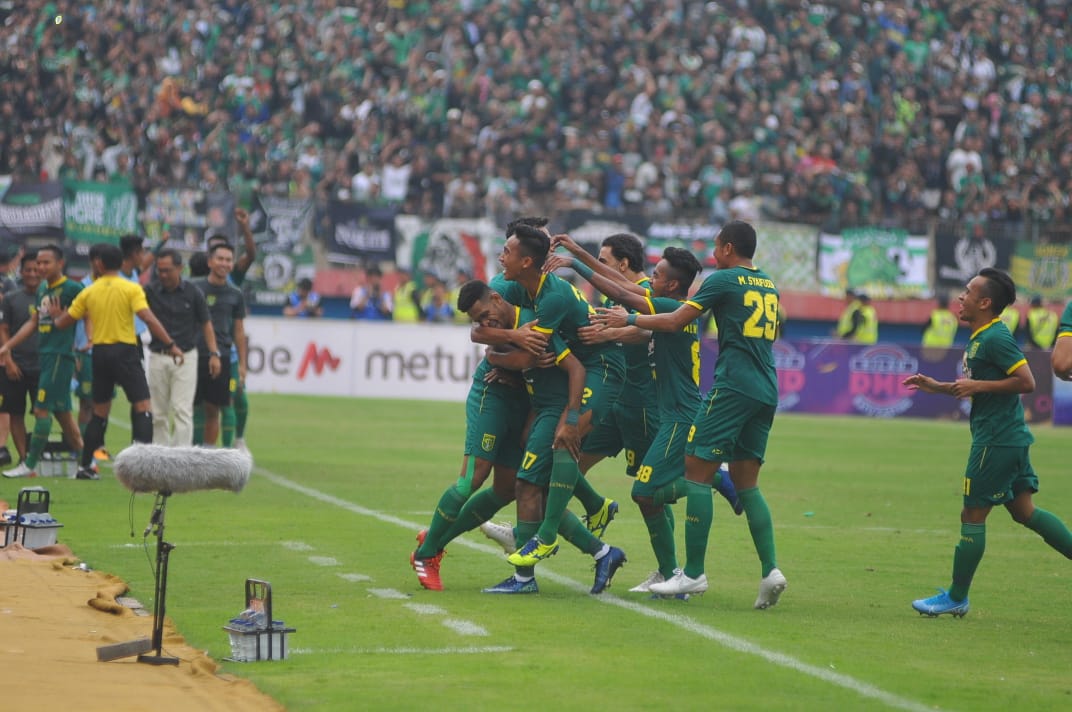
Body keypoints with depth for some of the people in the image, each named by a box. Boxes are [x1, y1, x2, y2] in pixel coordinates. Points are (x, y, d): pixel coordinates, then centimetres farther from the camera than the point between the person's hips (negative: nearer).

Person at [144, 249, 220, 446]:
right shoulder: (150, 290, 1)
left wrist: (214, 353, -3)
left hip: (185, 357, -2)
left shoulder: (192, 293, -1)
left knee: (182, 409, -9)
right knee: (159, 412, 6)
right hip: (158, 356, 2)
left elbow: (206, 324, 4)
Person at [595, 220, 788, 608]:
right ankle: (770, 569, -2)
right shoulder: (769, 286, 18)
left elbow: (675, 321, -3)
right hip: (766, 392, 7)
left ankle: (693, 572, -6)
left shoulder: (723, 280, -3)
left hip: (733, 386, -7)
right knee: (746, 482, 11)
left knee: (697, 470, -3)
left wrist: (628, 319, 10)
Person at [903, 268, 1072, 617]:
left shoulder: (995, 337, -16)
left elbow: (1026, 382, -22)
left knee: (972, 515, -1)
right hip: (1010, 437, 10)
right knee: (1024, 511, 12)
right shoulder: (980, 338, 15)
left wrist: (977, 386, -20)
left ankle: (956, 598, 8)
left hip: (996, 441, -10)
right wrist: (937, 387, 20)